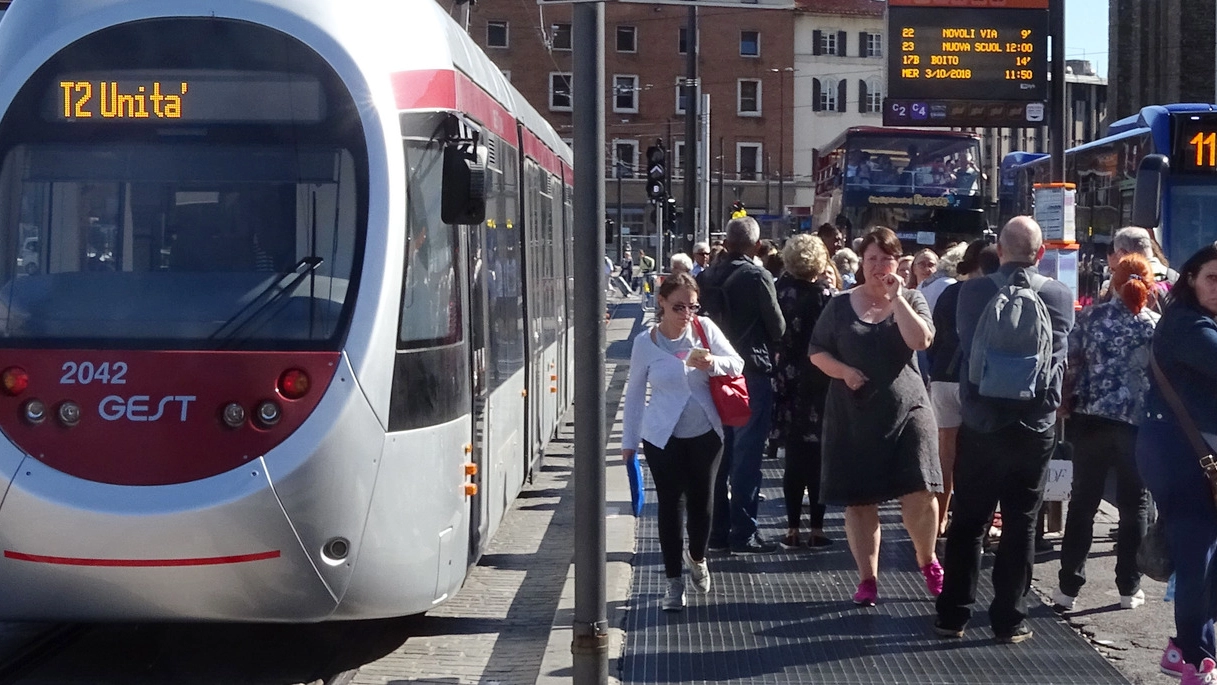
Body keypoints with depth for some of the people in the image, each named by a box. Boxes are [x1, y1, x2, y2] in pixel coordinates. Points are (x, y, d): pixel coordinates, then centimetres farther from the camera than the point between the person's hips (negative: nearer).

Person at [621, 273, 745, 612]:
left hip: (705, 434, 1)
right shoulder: (645, 342, -7)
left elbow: (737, 364, -2)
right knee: (670, 505, 3)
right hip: (663, 437, -1)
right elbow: (634, 392, 2)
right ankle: (674, 581, 15)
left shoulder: (705, 329, -5)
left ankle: (697, 556, 39)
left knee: (701, 502, 8)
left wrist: (713, 363, -24)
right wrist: (629, 440, 7)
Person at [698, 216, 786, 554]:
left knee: (719, 453, 12)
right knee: (747, 454, -2)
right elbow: (778, 327, -6)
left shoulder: (706, 277, 4)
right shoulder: (757, 277, -12)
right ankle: (743, 534, 0)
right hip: (752, 371, -6)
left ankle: (717, 531, 17)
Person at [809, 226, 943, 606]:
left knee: (919, 493, -7)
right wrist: (844, 371, -9)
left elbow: (921, 340, -13)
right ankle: (867, 578, 14)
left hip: (906, 409, -1)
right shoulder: (841, 305, 6)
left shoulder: (910, 299, 5)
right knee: (859, 500, 4)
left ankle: (927, 561, 19)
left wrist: (896, 298, -14)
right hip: (854, 414, 1)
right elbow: (817, 351, 8)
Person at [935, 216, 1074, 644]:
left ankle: (954, 614, 15)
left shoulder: (974, 292, -7)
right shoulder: (1060, 296, -5)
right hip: (1036, 427, 0)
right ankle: (1009, 620, 11)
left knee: (968, 522, 10)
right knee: (1020, 525, 7)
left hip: (980, 423, 0)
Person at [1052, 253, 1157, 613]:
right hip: (1137, 424, -1)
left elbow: (1071, 365, -2)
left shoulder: (1091, 318, -2)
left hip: (1091, 420, 1)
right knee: (1134, 506, 12)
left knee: (1082, 503, 8)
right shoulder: (1156, 326, -2)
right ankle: (1129, 587, 16)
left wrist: (1066, 405, 10)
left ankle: (1069, 587, 9)